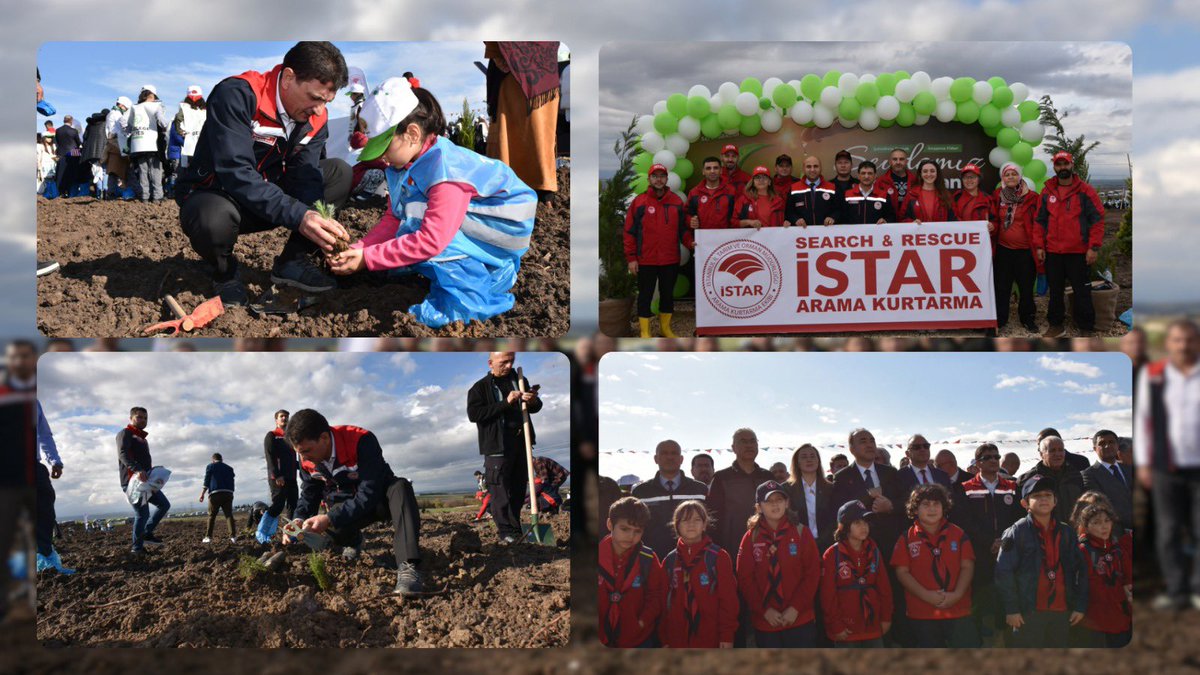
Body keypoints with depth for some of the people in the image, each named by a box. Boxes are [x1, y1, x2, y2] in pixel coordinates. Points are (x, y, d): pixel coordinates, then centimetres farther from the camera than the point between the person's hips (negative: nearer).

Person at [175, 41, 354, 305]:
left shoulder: (316, 119, -4)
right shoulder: (236, 95, -26)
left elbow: (305, 178, -11)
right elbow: (236, 174, -35)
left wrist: (321, 225, -32)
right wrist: (298, 216, -43)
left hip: (269, 196, 6)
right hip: (212, 195, -6)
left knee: (340, 172, -5)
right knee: (214, 219, -41)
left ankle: (292, 262, -1)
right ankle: (225, 272, -6)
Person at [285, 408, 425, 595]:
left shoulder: (362, 441, -32)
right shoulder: (307, 460, -13)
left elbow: (369, 495, -36)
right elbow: (308, 495, -1)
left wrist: (330, 519, -44)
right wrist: (299, 520, -24)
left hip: (379, 499, -4)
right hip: (344, 506, 5)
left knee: (400, 488, -39)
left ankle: (408, 567, -51)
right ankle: (352, 540, 14)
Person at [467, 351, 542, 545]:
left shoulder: (520, 381, 14)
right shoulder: (480, 388, -1)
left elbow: (535, 408, 23)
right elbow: (473, 414, -15)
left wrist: (533, 401, -4)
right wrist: (505, 403, -20)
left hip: (521, 442, 5)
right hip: (497, 446, -5)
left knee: (519, 488, 9)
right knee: (500, 490, -7)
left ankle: (515, 526, 20)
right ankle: (506, 530, 1)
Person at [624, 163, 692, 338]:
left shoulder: (676, 201, 5)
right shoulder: (639, 202, -4)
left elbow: (683, 227, 11)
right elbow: (630, 232, -4)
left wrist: (689, 242, -9)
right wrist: (631, 258, -8)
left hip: (671, 260, 3)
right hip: (646, 261, -3)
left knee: (668, 294, 13)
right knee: (645, 296, 4)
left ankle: (665, 327, 27)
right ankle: (644, 331, 13)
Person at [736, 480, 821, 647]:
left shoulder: (801, 533, 2)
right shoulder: (751, 538, 4)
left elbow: (813, 573, -3)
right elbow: (745, 579, 0)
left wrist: (796, 608, -11)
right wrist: (764, 610, -10)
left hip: (800, 619, -1)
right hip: (764, 623, 1)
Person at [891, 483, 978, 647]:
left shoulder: (957, 534, 7)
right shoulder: (907, 539, 3)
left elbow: (967, 567, 2)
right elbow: (902, 572, -3)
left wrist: (957, 594, -13)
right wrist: (926, 595, -15)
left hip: (958, 611, 0)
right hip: (922, 614, 0)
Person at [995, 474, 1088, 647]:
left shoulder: (1066, 533, 10)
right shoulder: (1016, 532, -6)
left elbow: (1080, 570, 12)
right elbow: (1004, 573, -9)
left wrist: (1080, 606, 6)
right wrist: (1011, 609, -12)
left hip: (1061, 612, 5)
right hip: (1028, 612, -5)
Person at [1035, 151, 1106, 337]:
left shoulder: (1085, 191, -2)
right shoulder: (1047, 191, 9)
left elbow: (1097, 219, -4)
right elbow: (1040, 220, 13)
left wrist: (1094, 247, -10)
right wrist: (1040, 246, 6)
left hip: (1078, 252, -3)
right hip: (1052, 252, 4)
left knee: (1082, 292, 2)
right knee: (1055, 290, 13)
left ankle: (1086, 328, 11)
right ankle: (1055, 324, 25)